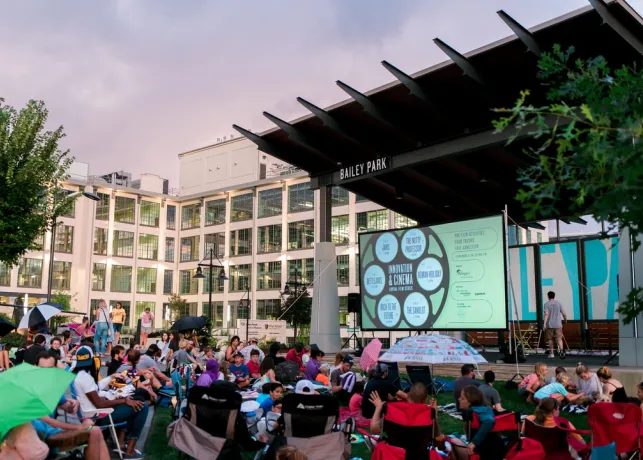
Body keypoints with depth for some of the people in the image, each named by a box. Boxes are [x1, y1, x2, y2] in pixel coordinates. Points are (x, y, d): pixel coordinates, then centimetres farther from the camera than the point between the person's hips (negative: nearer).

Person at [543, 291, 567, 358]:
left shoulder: (547, 304, -2)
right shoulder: (558, 303, 5)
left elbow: (546, 314, -14)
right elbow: (563, 314, 5)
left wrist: (544, 323, -16)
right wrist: (565, 319, 25)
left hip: (549, 325, -1)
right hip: (558, 324, 1)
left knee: (550, 339, 11)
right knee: (559, 338, -5)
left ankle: (551, 353, 17)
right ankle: (561, 350, -29)